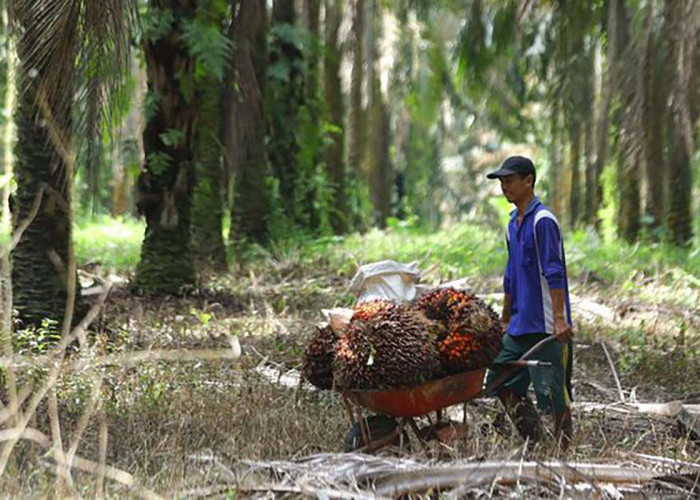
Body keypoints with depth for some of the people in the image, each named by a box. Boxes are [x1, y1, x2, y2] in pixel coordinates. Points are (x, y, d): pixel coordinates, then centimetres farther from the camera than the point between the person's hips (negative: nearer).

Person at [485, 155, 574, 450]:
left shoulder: (542, 221, -11)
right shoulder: (513, 223, 16)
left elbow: (554, 274, -18)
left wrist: (559, 319, -23)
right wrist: (505, 320, 26)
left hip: (545, 327, -9)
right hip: (520, 327, 9)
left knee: (553, 393, -5)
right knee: (503, 383, 9)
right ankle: (533, 445, 19)